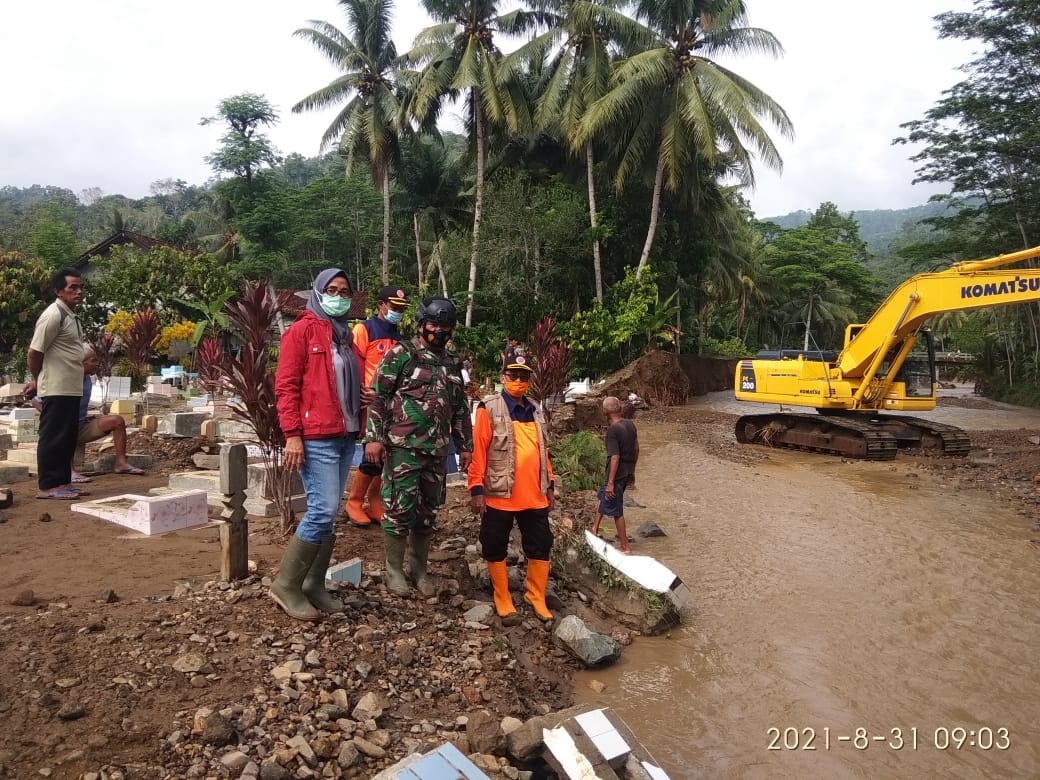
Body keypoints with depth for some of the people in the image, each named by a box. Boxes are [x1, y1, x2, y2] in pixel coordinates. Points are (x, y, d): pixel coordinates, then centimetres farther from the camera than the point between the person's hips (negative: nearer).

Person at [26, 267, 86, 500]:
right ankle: (47, 486, 4)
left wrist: (37, 382, 18)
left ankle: (62, 482, 20)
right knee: (52, 438, -3)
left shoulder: (71, 315, 14)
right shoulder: (53, 315, -14)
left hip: (71, 389, 9)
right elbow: (34, 354, -14)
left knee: (67, 439, 12)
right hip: (56, 390, -9)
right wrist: (38, 381, 1)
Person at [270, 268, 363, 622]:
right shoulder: (302, 330, -3)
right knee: (323, 511, -11)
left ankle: (314, 586, 19)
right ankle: (286, 585, 4)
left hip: (344, 436, 8)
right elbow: (286, 386, -9)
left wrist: (359, 426, 13)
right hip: (315, 437, -7)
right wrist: (292, 434, -16)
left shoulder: (345, 335, 19)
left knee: (327, 513, 10)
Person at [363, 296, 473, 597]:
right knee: (400, 508, -2)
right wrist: (374, 437, -14)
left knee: (428, 512, 11)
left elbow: (460, 408, 20)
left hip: (437, 451, 6)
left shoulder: (452, 363, 16)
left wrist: (465, 445, 17)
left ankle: (419, 569, 26)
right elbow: (378, 396, -7)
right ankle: (394, 570, 16)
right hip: (403, 447, -5)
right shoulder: (401, 354, -3)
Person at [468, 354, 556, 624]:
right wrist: (476, 489, -13)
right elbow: (478, 451, -11)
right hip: (500, 496, -5)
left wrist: (550, 485, 17)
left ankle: (536, 596, 30)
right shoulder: (489, 409, -8)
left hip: (535, 497, 5)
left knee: (540, 547, 12)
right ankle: (503, 600, 25)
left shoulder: (537, 410, 11)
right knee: (496, 549, 8)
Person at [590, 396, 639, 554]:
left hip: (617, 474, -9)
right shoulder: (630, 424, 1)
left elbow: (615, 457, -25)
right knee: (603, 496, 26)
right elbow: (636, 448, 10)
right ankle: (595, 530, 39)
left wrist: (611, 483, -20)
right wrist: (632, 472, 21)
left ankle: (625, 547, 13)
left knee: (616, 511, 4)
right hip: (627, 472, 9)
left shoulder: (613, 430, -22)